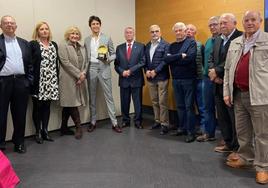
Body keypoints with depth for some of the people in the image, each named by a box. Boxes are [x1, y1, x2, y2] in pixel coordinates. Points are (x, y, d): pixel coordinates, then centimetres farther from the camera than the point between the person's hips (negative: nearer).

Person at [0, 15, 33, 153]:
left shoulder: (24, 43, 13)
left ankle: (19, 142, 22)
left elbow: (29, 64, 12)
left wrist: (29, 81, 4)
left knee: (20, 115, 9)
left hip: (21, 82, 3)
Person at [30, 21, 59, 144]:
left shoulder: (54, 45, 14)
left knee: (47, 106, 9)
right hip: (38, 81, -4)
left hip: (51, 81, 4)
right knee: (37, 106, 5)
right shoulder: (33, 44, -1)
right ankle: (38, 132, 16)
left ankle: (45, 131, 20)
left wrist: (57, 79, 9)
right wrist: (31, 80, -11)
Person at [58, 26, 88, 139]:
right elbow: (66, 63, -13)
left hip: (80, 79, 6)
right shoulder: (63, 46, -3)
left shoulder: (82, 48, 17)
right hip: (69, 80, -6)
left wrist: (83, 74, -7)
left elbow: (86, 62, 12)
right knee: (72, 103, -6)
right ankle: (78, 127, 3)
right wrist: (78, 74, -14)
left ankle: (64, 128, 19)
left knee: (69, 105, 11)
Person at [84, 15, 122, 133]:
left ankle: (114, 123, 5)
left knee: (108, 96, -1)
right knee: (92, 97, 9)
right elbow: (85, 57, 10)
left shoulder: (107, 38, 3)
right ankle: (93, 122, 22)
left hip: (104, 68, -2)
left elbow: (113, 54, 4)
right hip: (91, 69, 3)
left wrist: (108, 59, -15)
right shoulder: (87, 40, 10)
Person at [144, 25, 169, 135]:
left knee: (162, 102, -3)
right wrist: (146, 71, -5)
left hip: (161, 77, -6)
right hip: (150, 78, 6)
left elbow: (165, 60, -12)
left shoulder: (165, 45, -4)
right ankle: (157, 121, 24)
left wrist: (155, 71, -16)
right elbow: (145, 60, 12)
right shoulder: (147, 46, 14)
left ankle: (164, 124, 5)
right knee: (154, 101, 12)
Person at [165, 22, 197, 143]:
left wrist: (173, 59, -10)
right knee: (180, 105, 13)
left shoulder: (191, 43, -4)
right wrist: (180, 55, -15)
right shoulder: (172, 45, 13)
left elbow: (190, 58, -20)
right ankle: (182, 127, 26)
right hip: (176, 79, 6)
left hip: (188, 79, -5)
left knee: (189, 106, -2)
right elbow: (167, 59, -3)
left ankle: (191, 132, 6)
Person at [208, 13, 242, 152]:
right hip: (219, 84, 8)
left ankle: (238, 148, 17)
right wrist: (213, 74, -4)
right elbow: (212, 59, 12)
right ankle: (228, 143, 31)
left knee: (235, 118, 2)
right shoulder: (218, 39, 16)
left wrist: (216, 71, -15)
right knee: (222, 117, 15)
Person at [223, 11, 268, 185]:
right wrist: (227, 92, 8)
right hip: (238, 94, 5)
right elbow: (228, 69, 13)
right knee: (242, 131, 16)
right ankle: (245, 158, 33)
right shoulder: (235, 43, 13)